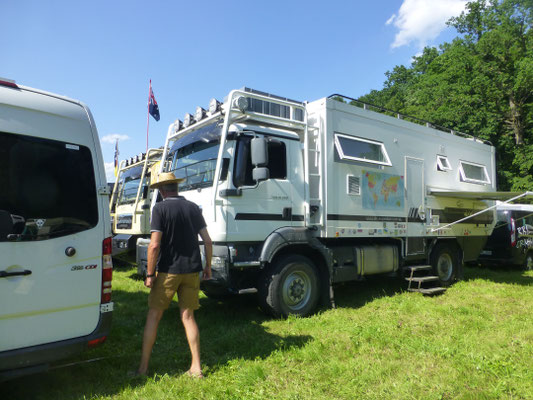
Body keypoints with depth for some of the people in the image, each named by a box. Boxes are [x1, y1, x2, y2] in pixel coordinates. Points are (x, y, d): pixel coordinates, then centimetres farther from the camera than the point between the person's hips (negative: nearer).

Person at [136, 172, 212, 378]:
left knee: (153, 316, 10)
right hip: (192, 270, 4)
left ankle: (143, 366, 19)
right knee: (188, 316, 12)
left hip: (168, 270, -4)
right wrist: (208, 267, 16)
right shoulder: (193, 207, 5)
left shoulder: (160, 208, -8)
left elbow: (154, 245, -15)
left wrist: (150, 273, -6)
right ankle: (196, 367, 14)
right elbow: (208, 241, 5)